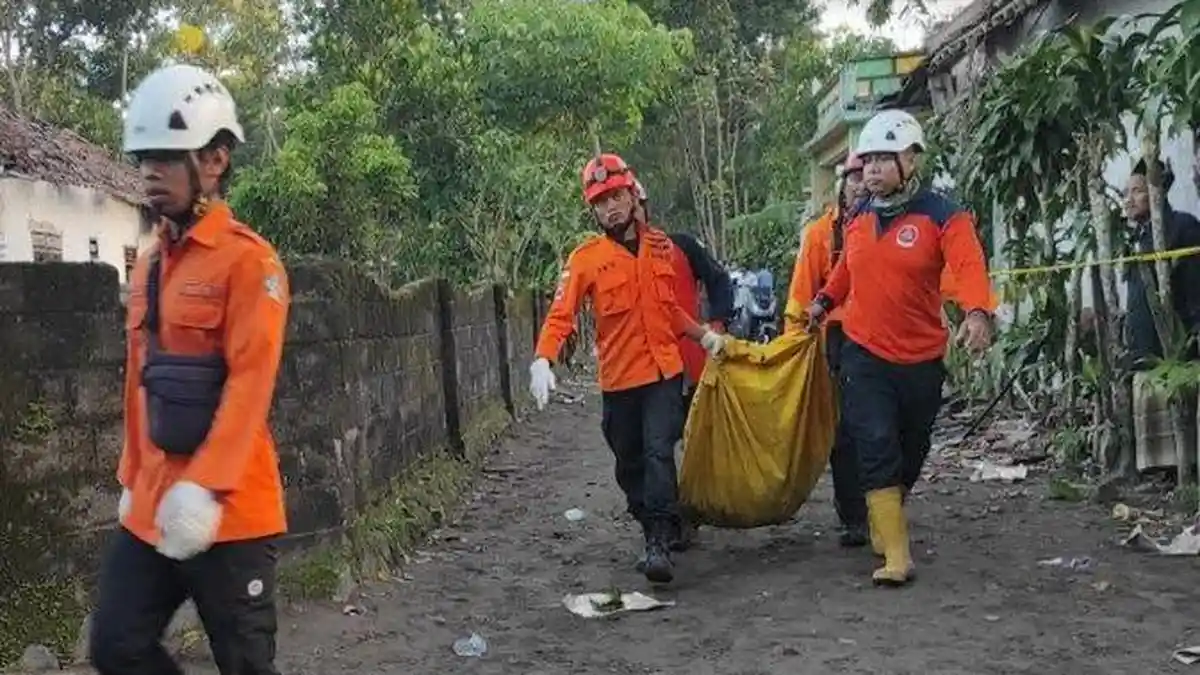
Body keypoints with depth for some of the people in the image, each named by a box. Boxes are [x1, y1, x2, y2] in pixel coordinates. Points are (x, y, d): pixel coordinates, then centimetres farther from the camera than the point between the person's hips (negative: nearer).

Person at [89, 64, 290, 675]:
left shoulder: (248, 261, -11)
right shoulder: (148, 263, 13)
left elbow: (249, 385, -18)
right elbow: (140, 381, 17)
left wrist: (202, 489, -24)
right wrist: (134, 478, 18)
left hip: (226, 509, -7)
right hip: (152, 503, 7)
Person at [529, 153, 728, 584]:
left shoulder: (661, 246, 5)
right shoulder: (586, 258, -6)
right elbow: (561, 314, -16)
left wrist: (702, 336, 13)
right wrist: (542, 360, -30)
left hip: (665, 372, 1)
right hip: (619, 379, 0)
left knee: (659, 452, -13)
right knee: (630, 465, 11)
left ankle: (659, 543, -13)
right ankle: (657, 534, 29)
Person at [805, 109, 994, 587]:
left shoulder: (941, 216, -10)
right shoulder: (858, 219, 4)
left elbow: (969, 266, -26)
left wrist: (978, 312, -43)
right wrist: (825, 299, 15)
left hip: (921, 359, -1)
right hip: (864, 355, 2)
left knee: (911, 453, 14)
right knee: (877, 449, -12)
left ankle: (886, 520, 40)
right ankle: (896, 555, -10)